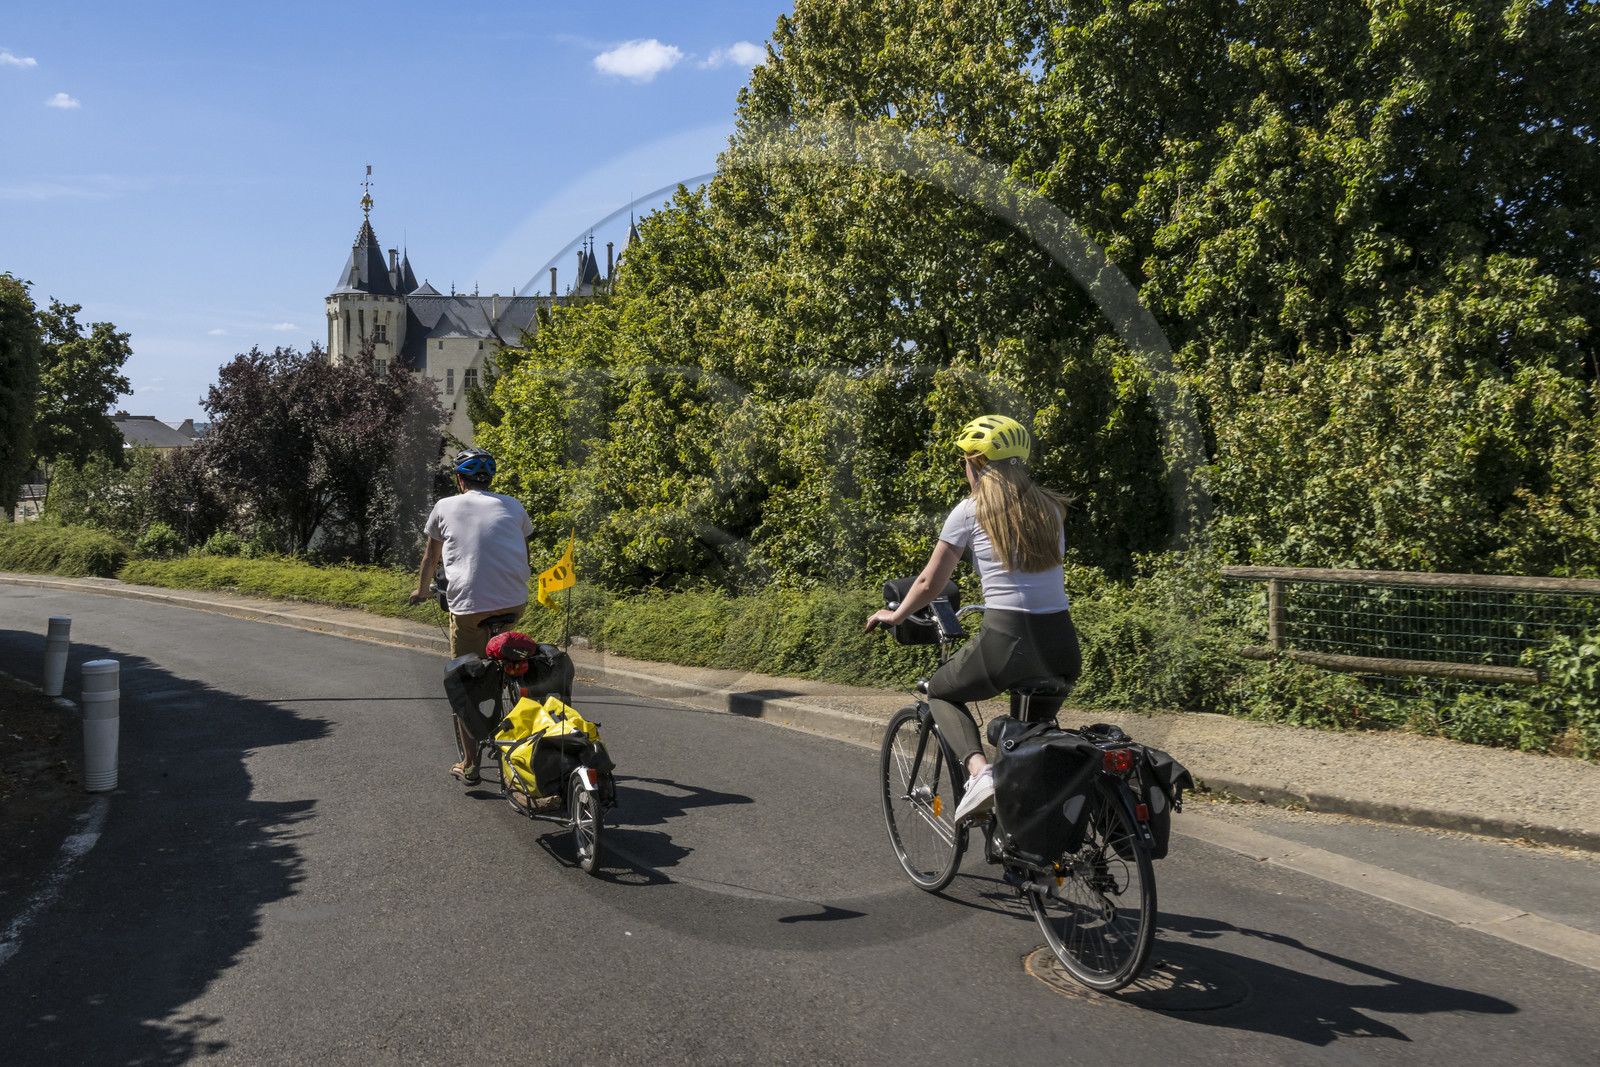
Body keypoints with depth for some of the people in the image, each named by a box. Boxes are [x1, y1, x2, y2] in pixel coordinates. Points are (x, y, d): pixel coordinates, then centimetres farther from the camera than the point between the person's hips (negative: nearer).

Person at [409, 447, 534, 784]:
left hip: (468, 606, -2)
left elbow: (431, 557, 21)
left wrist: (421, 591, 38)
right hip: (515, 604, 2)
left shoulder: (445, 507, 9)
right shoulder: (513, 506, 13)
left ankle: (470, 765, 12)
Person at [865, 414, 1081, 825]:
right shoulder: (1050, 507, 14)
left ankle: (979, 771, -2)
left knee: (941, 693, 22)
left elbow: (930, 583, 6)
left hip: (1006, 642, -5)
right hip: (1064, 651, 5)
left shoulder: (971, 511, 1)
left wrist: (895, 616, 23)